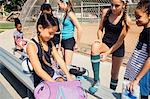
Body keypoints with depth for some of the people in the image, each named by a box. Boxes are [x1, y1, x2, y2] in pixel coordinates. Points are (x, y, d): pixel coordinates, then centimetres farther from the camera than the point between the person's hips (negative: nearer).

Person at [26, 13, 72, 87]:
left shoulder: (50, 43, 8)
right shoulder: (31, 46, -16)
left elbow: (59, 60, 5)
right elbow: (38, 70, -22)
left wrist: (68, 75, -8)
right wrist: (55, 83, -27)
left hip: (53, 74, 7)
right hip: (41, 80, -6)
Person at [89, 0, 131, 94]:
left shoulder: (126, 20, -18)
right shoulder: (106, 12, -9)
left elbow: (120, 40, -16)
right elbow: (100, 29, 2)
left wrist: (107, 53, -20)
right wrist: (100, 40, -17)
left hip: (118, 47, -1)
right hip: (105, 43, 2)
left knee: (114, 73, 8)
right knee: (95, 46, -33)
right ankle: (96, 80, -26)